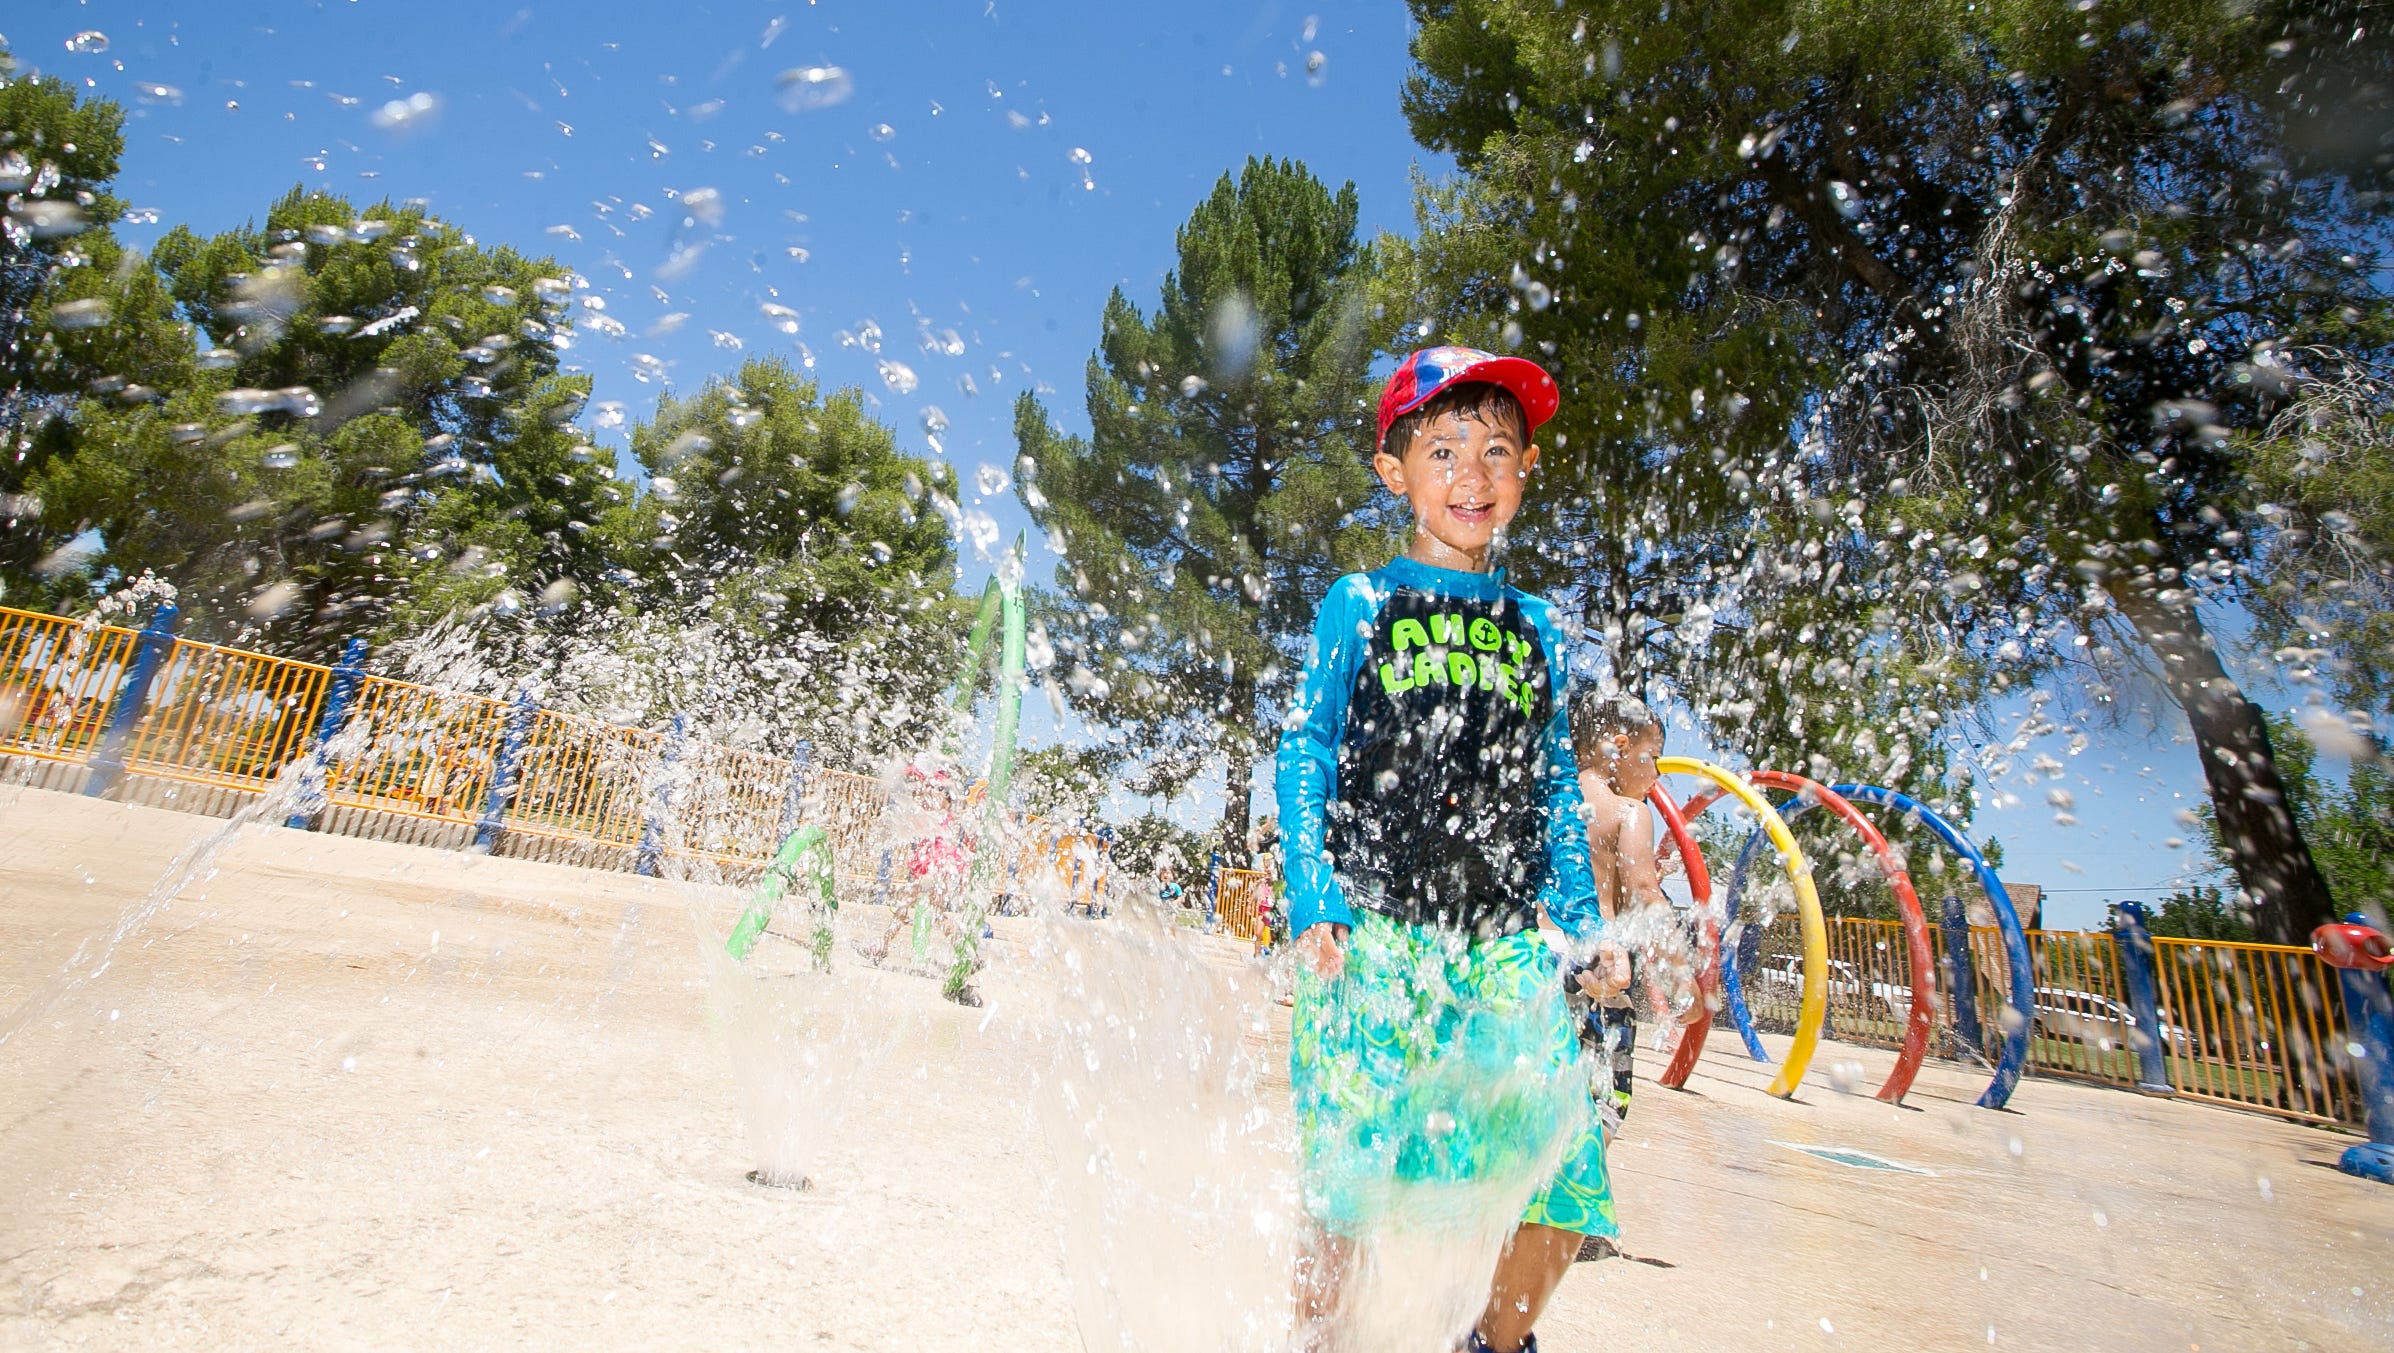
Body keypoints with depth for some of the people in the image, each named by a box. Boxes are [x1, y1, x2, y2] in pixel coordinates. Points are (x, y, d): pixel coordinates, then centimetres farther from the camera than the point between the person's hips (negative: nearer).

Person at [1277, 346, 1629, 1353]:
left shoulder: (1536, 626, 14)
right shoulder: (1358, 606, 2)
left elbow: (1555, 788, 17)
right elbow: (1301, 759, -1)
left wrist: (1585, 923, 11)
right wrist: (1313, 907, -10)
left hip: (1507, 940, 4)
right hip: (1374, 932, -3)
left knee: (1559, 1190, 3)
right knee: (1347, 1185, -3)